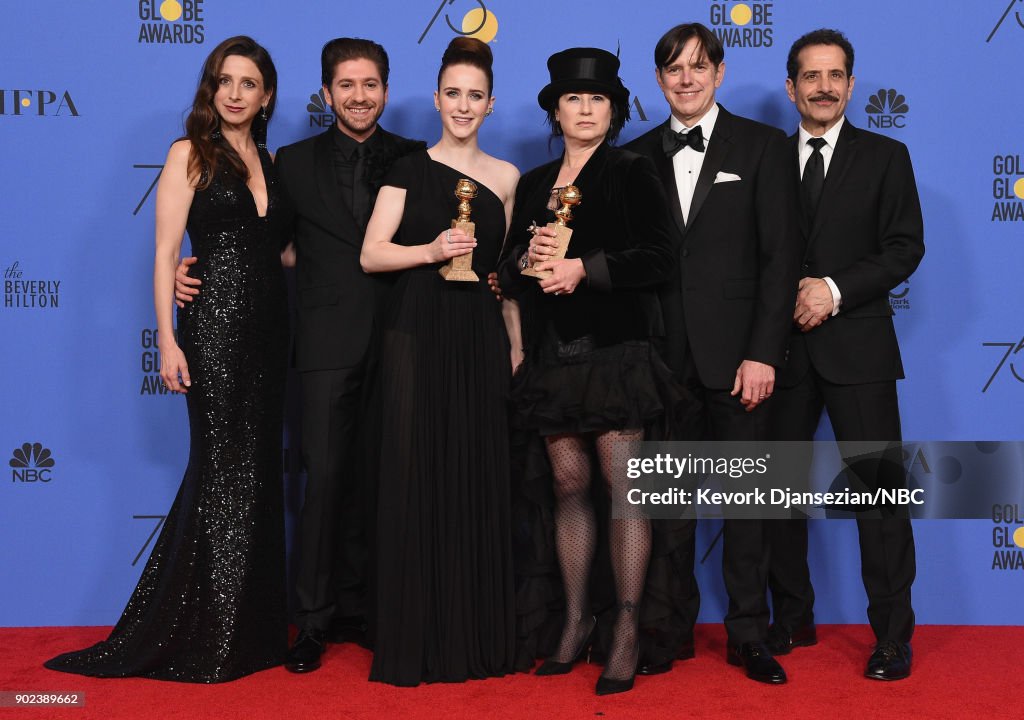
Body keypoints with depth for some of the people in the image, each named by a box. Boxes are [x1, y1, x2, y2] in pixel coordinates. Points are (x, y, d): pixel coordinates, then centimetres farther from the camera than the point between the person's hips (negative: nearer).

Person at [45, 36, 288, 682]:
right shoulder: (191, 154, -1)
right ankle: (207, 638, 8)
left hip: (268, 330, 6)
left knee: (258, 473, 8)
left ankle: (251, 632, 20)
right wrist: (169, 342, -13)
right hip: (214, 327, -5)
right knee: (226, 471, -4)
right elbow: (166, 253, -6)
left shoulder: (270, 162, 15)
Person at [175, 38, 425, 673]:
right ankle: (315, 618, 7)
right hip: (330, 345, -1)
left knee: (376, 479, 7)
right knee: (326, 478, -4)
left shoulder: (415, 160, 9)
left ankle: (358, 608, 20)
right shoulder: (294, 163, 9)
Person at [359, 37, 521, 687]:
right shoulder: (409, 170, 4)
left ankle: (480, 636, 15)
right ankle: (415, 640, 8)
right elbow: (371, 255, -2)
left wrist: (517, 345, 8)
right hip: (416, 335, -2)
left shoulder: (505, 177, 12)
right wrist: (431, 251, -17)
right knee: (414, 480, -2)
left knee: (480, 482, 3)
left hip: (481, 339, 3)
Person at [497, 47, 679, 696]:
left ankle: (627, 631, -1)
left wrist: (584, 268, -15)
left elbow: (658, 259, -7)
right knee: (569, 484, 6)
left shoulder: (633, 173, 3)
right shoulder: (534, 184, 17)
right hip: (555, 355, 5)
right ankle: (577, 619, 16)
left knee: (623, 484, -7)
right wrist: (528, 258, -5)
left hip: (616, 349, -4)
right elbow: (510, 272, 16)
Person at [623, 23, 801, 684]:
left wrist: (764, 353, -11)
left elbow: (782, 255, -3)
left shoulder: (762, 146, 3)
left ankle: (749, 635, 14)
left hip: (737, 353, -2)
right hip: (662, 353, 3)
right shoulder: (640, 156, 11)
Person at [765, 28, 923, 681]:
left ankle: (893, 635, 6)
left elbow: (906, 247, -2)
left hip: (857, 345, -2)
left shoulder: (885, 157, 5)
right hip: (782, 346, 3)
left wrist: (835, 290, -13)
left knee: (879, 491, -3)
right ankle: (792, 620, 22)